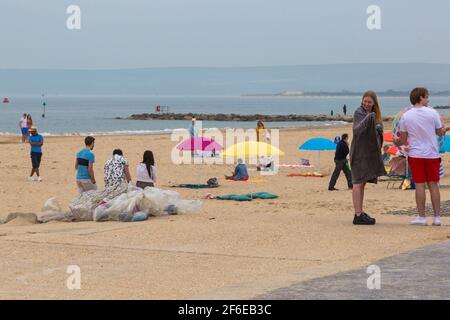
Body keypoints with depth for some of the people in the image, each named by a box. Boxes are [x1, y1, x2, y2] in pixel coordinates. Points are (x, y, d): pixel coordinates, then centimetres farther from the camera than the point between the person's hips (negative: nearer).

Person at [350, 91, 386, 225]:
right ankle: (358, 215, -14)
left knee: (362, 183, 12)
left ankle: (360, 213, 18)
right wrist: (367, 120, -42)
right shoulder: (359, 113, -11)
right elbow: (356, 130, -25)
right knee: (358, 182, -10)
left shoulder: (374, 114, 13)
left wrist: (378, 128, -8)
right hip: (359, 152, -8)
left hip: (369, 152, 8)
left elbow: (379, 129, 16)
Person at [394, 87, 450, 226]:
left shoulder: (405, 116, -3)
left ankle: (422, 217, 1)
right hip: (432, 154, 0)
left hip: (416, 155, 0)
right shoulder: (432, 113, -5)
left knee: (420, 185, 2)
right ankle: (437, 217, 8)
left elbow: (403, 139, 2)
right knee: (433, 185, 7)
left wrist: (396, 142, 25)